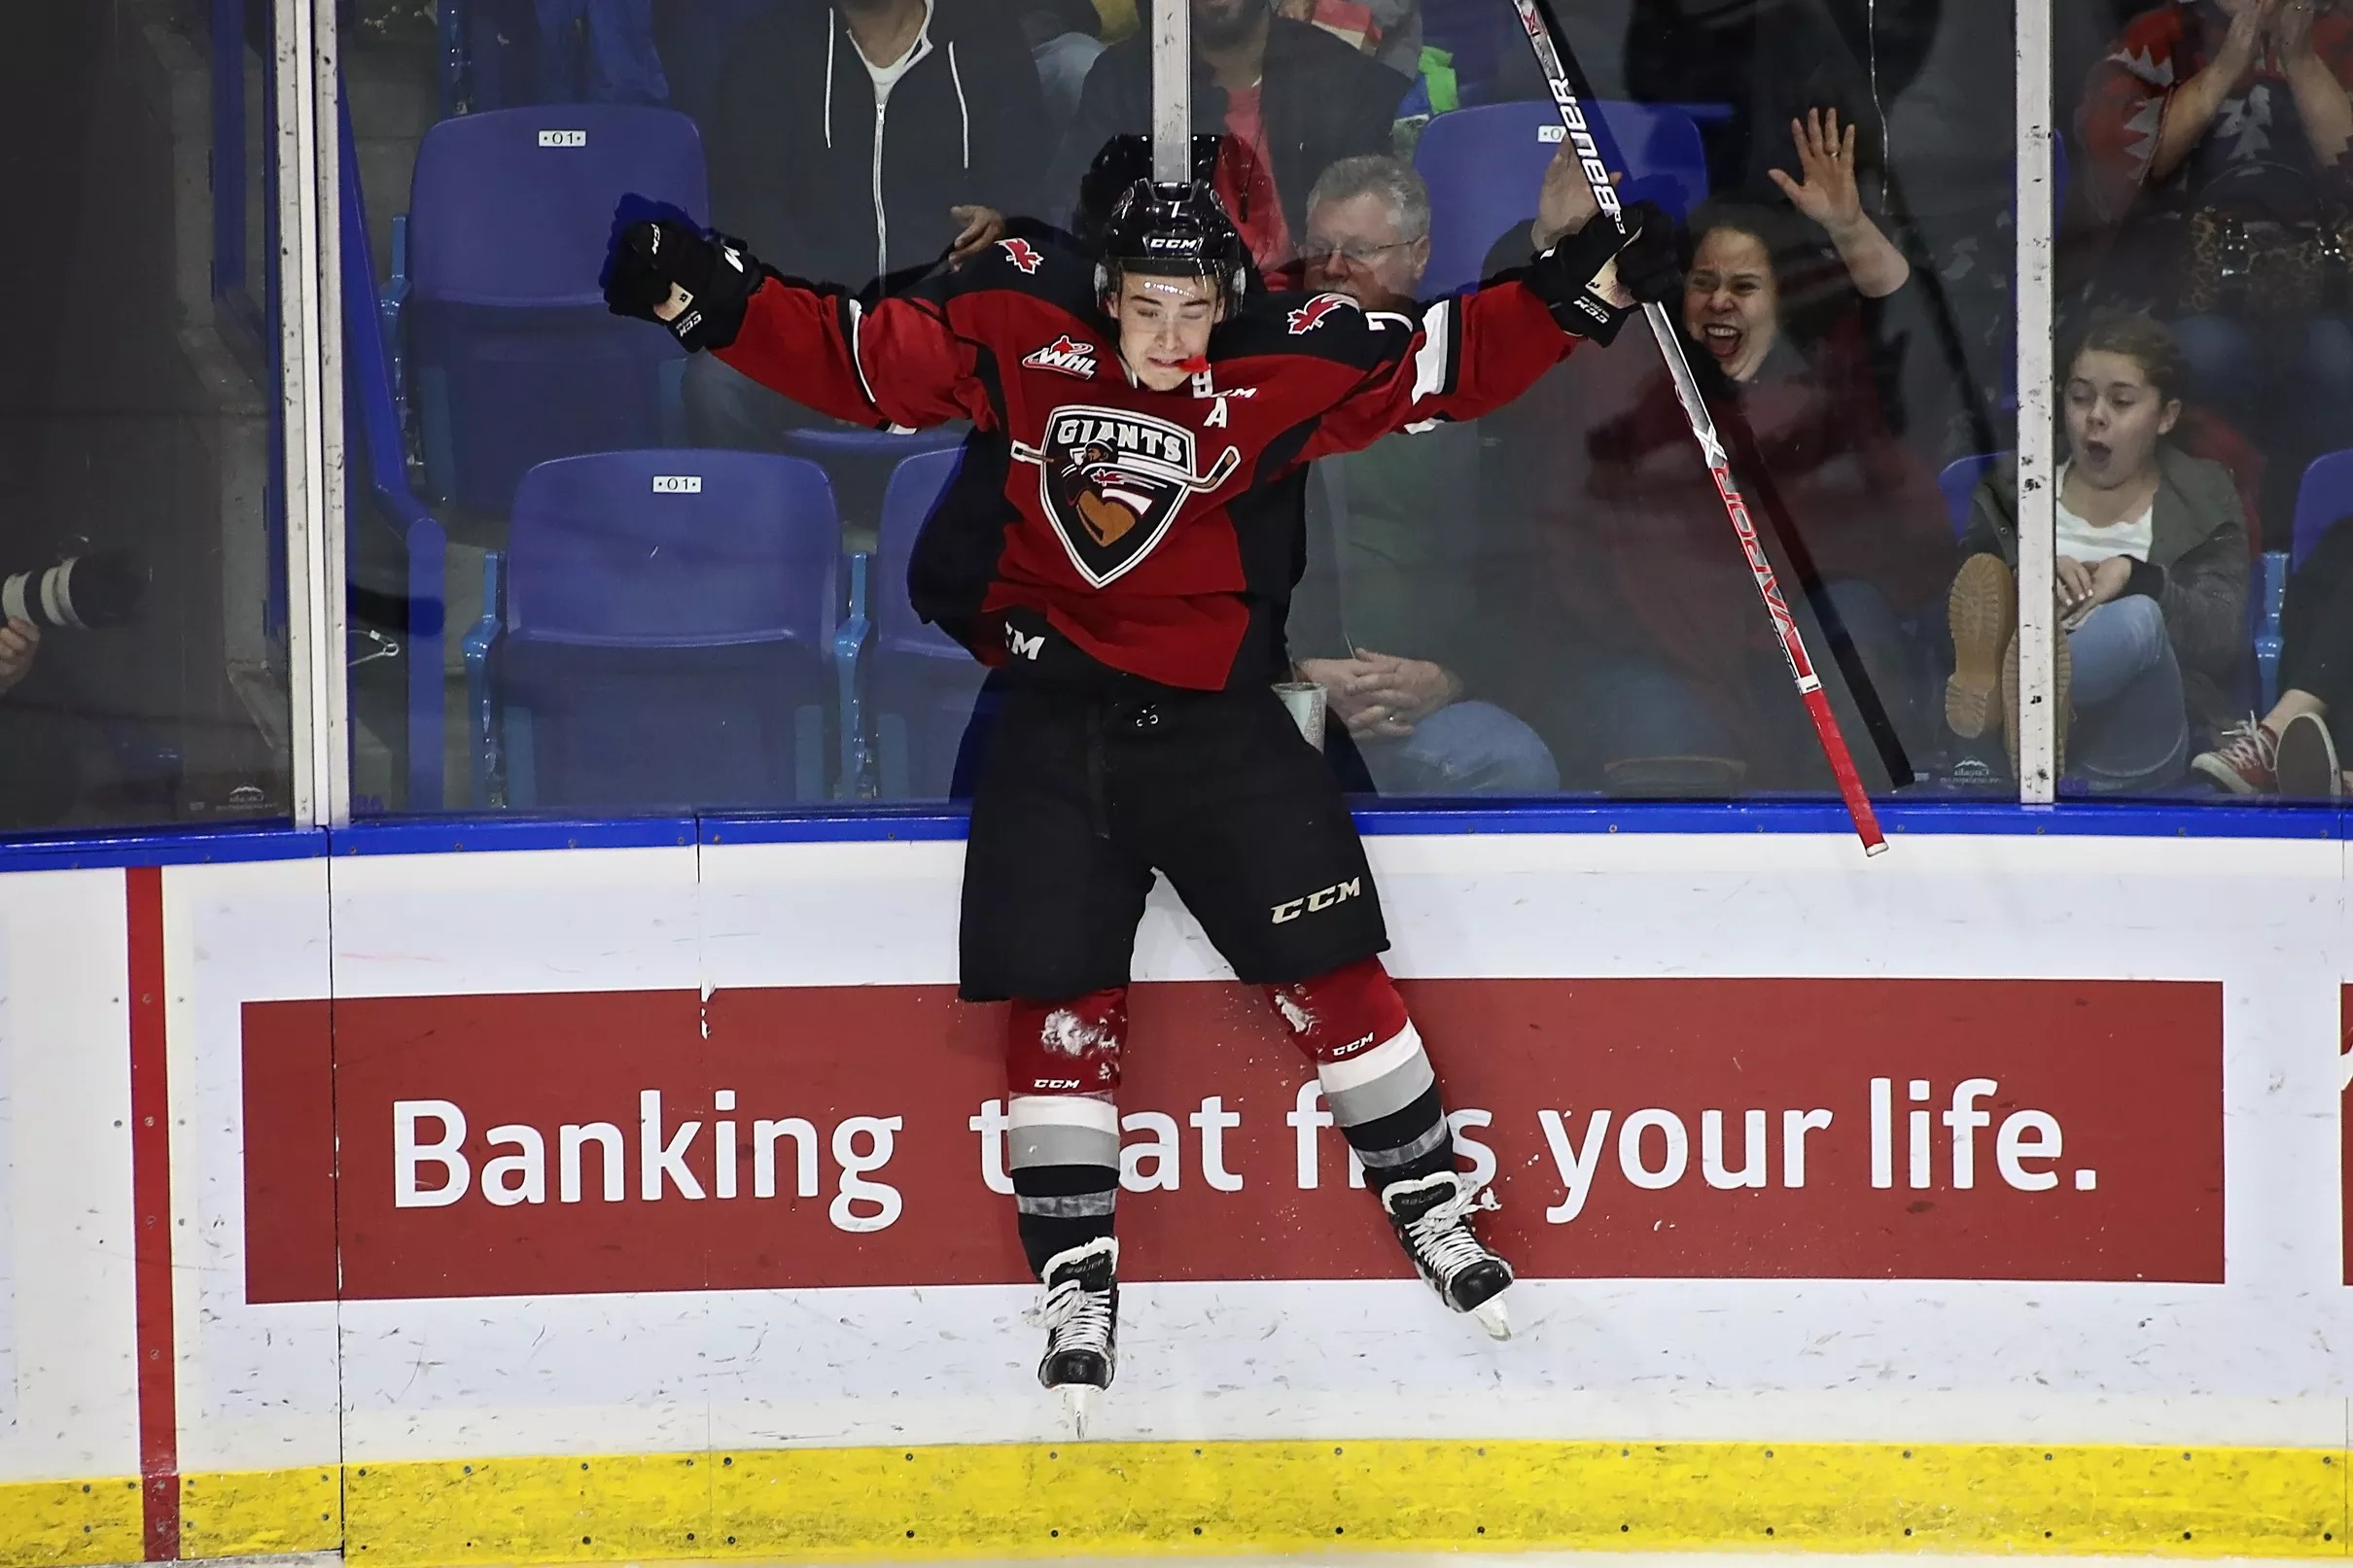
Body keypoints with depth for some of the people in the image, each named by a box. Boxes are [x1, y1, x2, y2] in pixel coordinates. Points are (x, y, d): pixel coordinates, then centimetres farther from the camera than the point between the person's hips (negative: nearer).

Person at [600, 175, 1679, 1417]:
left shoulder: (1283, 372, -6)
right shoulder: (1015, 335, -5)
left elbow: (1450, 364, -6)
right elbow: (853, 359, 0)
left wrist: (1579, 291, -18)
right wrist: (704, 296, -9)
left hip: (1213, 714, 0)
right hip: (1051, 718, 1)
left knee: (1324, 967, -1)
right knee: (1058, 999, -1)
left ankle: (1428, 1201, 16)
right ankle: (1077, 1282, 9)